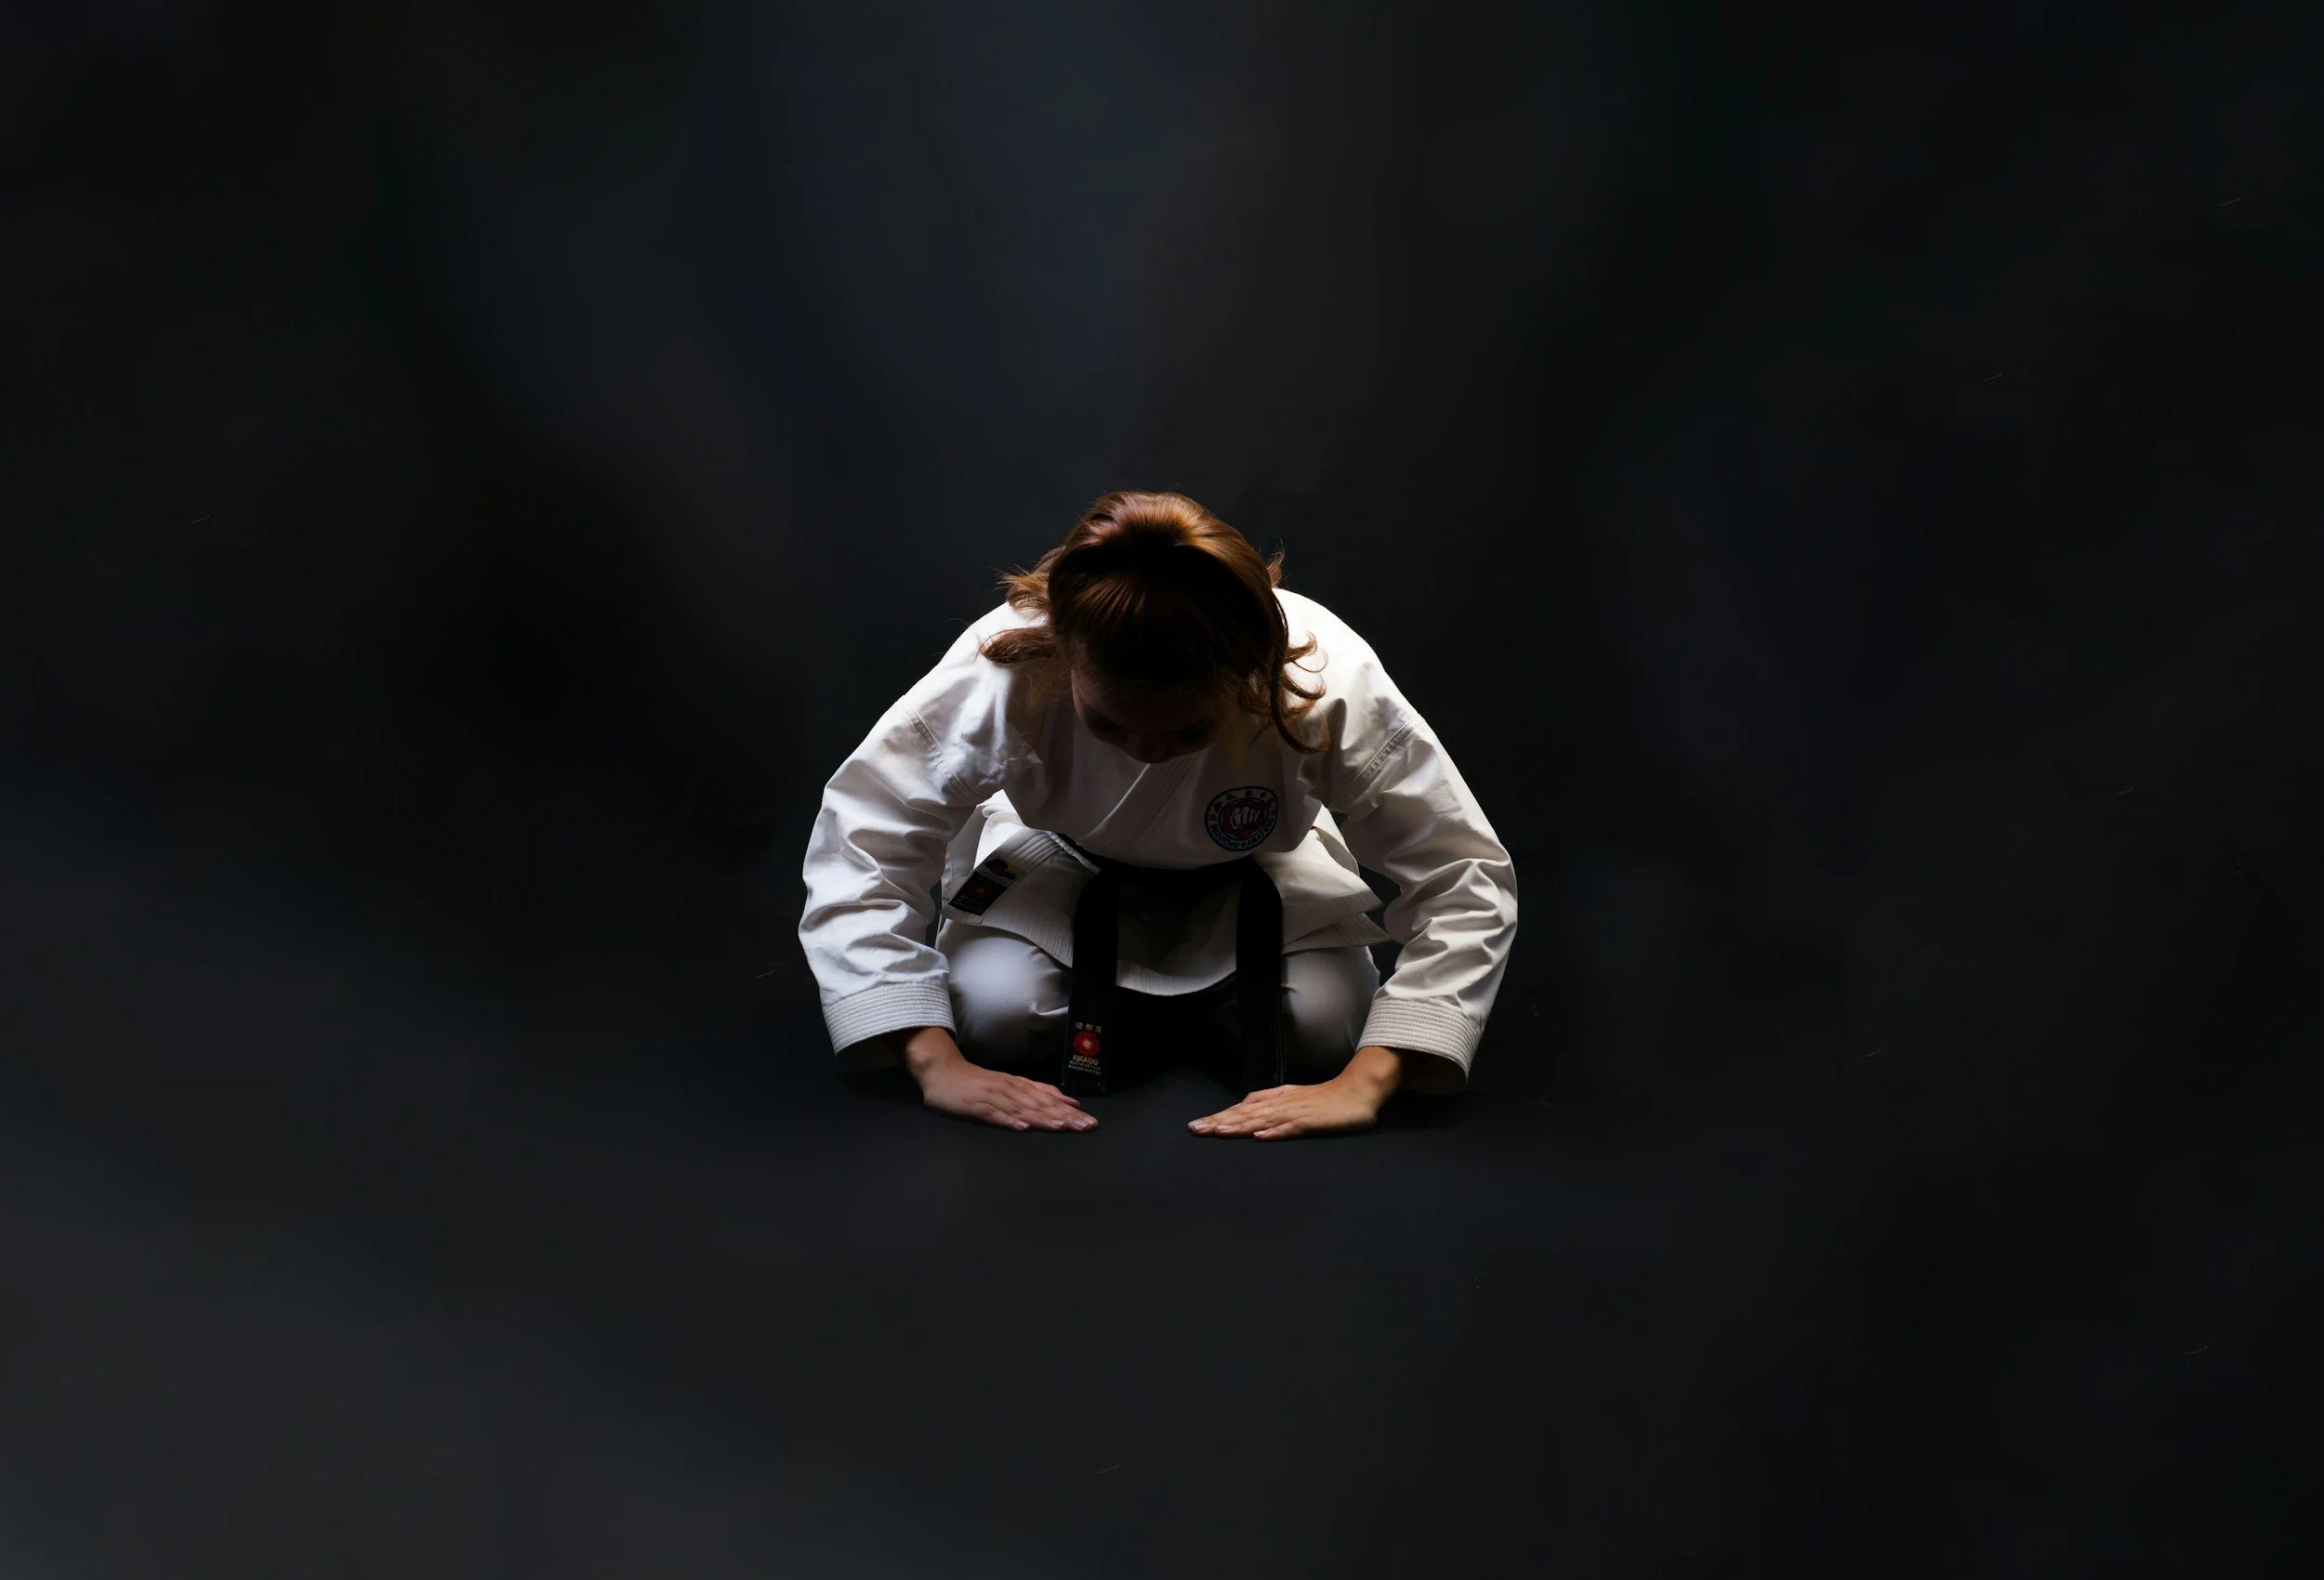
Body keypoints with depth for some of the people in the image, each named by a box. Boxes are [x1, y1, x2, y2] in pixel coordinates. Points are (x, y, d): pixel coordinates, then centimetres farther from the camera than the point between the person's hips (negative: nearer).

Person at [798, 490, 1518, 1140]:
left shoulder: (1329, 683, -39)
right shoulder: (1001, 667, -40)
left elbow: (1464, 880, -31)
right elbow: (859, 841, -31)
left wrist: (1364, 1084, -41)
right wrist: (937, 1064, -38)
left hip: (1255, 872, 0)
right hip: (1062, 864, 0)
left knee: (1322, 1028, -24)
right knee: (994, 1014, -26)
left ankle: (1220, 1010, 13)